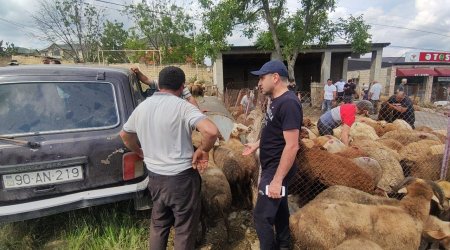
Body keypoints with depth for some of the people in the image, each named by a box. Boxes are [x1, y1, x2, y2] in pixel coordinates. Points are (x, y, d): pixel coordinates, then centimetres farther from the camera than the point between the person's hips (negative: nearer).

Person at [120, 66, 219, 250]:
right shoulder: (182, 106, -16)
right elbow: (211, 131, -31)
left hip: (154, 177, 6)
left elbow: (124, 135, 20)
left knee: (158, 225, 25)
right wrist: (202, 151, -13)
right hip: (181, 178, -6)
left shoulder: (142, 107, 4)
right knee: (184, 229, 13)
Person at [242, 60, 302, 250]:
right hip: (273, 166, 10)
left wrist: (277, 179, -25)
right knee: (279, 208, 23)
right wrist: (257, 145, 19)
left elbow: (291, 145, -27)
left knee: (262, 216, -2)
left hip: (277, 169, -10)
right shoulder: (277, 101, 7)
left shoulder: (288, 103, -23)